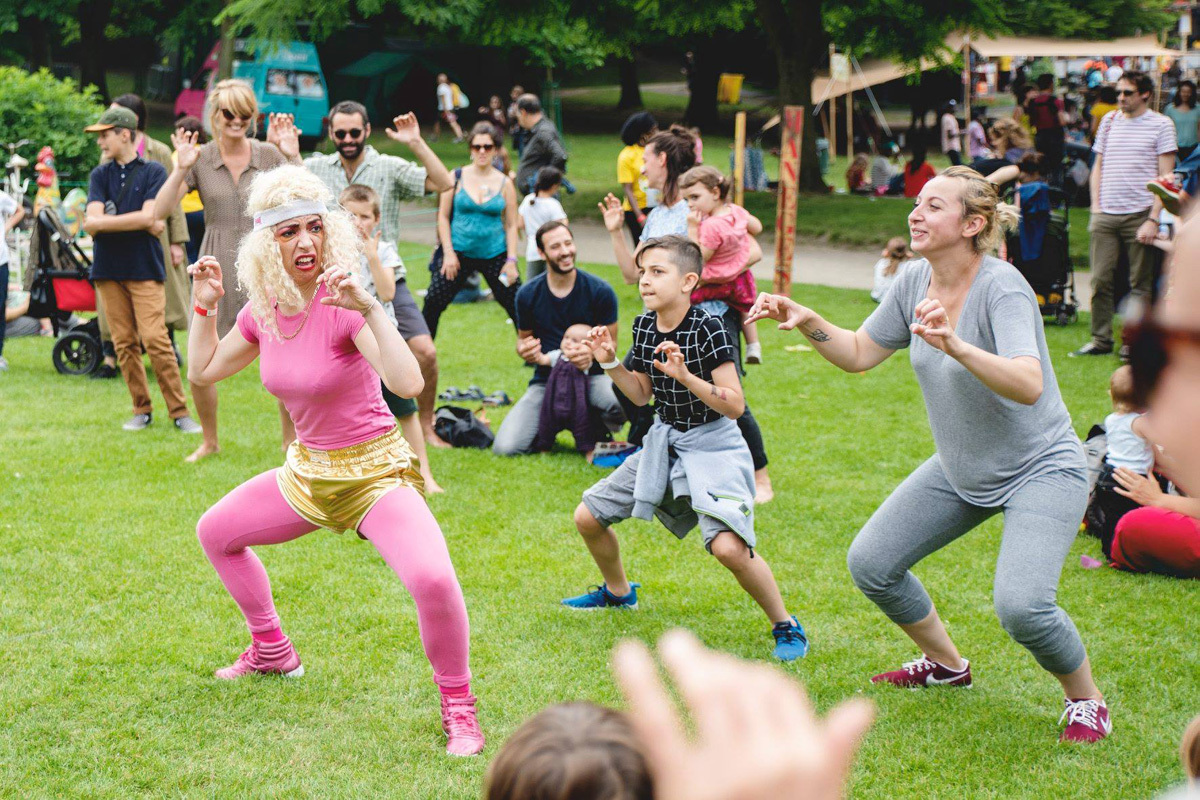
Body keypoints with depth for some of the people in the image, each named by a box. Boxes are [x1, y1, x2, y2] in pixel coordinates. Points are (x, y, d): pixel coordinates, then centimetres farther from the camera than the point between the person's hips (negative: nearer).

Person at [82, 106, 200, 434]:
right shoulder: (100, 175, 10)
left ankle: (179, 412, -6)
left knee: (155, 339, -11)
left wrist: (103, 222, -6)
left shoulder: (153, 171, 1)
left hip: (145, 269, -4)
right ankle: (142, 410, 13)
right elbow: (92, 222, -4)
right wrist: (141, 224, -10)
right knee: (124, 343, 3)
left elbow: (149, 216, -12)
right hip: (108, 269, 4)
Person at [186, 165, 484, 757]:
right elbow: (204, 370, 15)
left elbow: (408, 383, -36)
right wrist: (205, 307, 4)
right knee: (215, 532, 20)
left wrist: (370, 309, -41)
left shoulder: (342, 303, -21)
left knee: (432, 579, -31)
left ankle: (458, 708, -7)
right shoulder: (263, 311, -2)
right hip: (308, 472, 7)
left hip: (375, 471, -7)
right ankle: (272, 651, 40)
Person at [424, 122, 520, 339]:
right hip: (459, 252, 0)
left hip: (495, 254, 0)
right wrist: (448, 253, -6)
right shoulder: (457, 177, 0)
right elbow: (443, 216, 2)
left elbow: (511, 225, 4)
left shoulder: (504, 183, 2)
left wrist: (511, 260, -5)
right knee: (432, 304, -6)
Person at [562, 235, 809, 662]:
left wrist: (685, 375, -35)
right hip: (663, 442, 8)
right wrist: (610, 363, -3)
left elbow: (735, 405, -24)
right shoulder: (644, 326, 0)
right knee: (588, 518, 10)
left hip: (712, 446, -7)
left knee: (728, 546, -28)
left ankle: (787, 627, -5)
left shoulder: (708, 330, -21)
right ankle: (618, 591, 40)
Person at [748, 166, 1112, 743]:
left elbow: (1029, 386, -39)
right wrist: (807, 322, -9)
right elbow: (858, 354, 7)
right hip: (960, 469, 8)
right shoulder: (916, 281, -4)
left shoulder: (1002, 288, -25)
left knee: (1020, 605, -26)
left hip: (1041, 469, -8)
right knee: (870, 564, 6)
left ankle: (1086, 702, 4)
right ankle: (946, 664, 31)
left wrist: (957, 347, -52)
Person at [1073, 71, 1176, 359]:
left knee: (1140, 283, 1)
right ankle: (1100, 339, 10)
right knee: (1101, 280, 1)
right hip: (1106, 215, 4)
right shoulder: (1109, 121, 14)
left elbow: (1165, 177, -3)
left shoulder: (1160, 125, 0)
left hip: (1139, 214, -4)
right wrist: (1096, 206, 8)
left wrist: (1153, 219, -11)